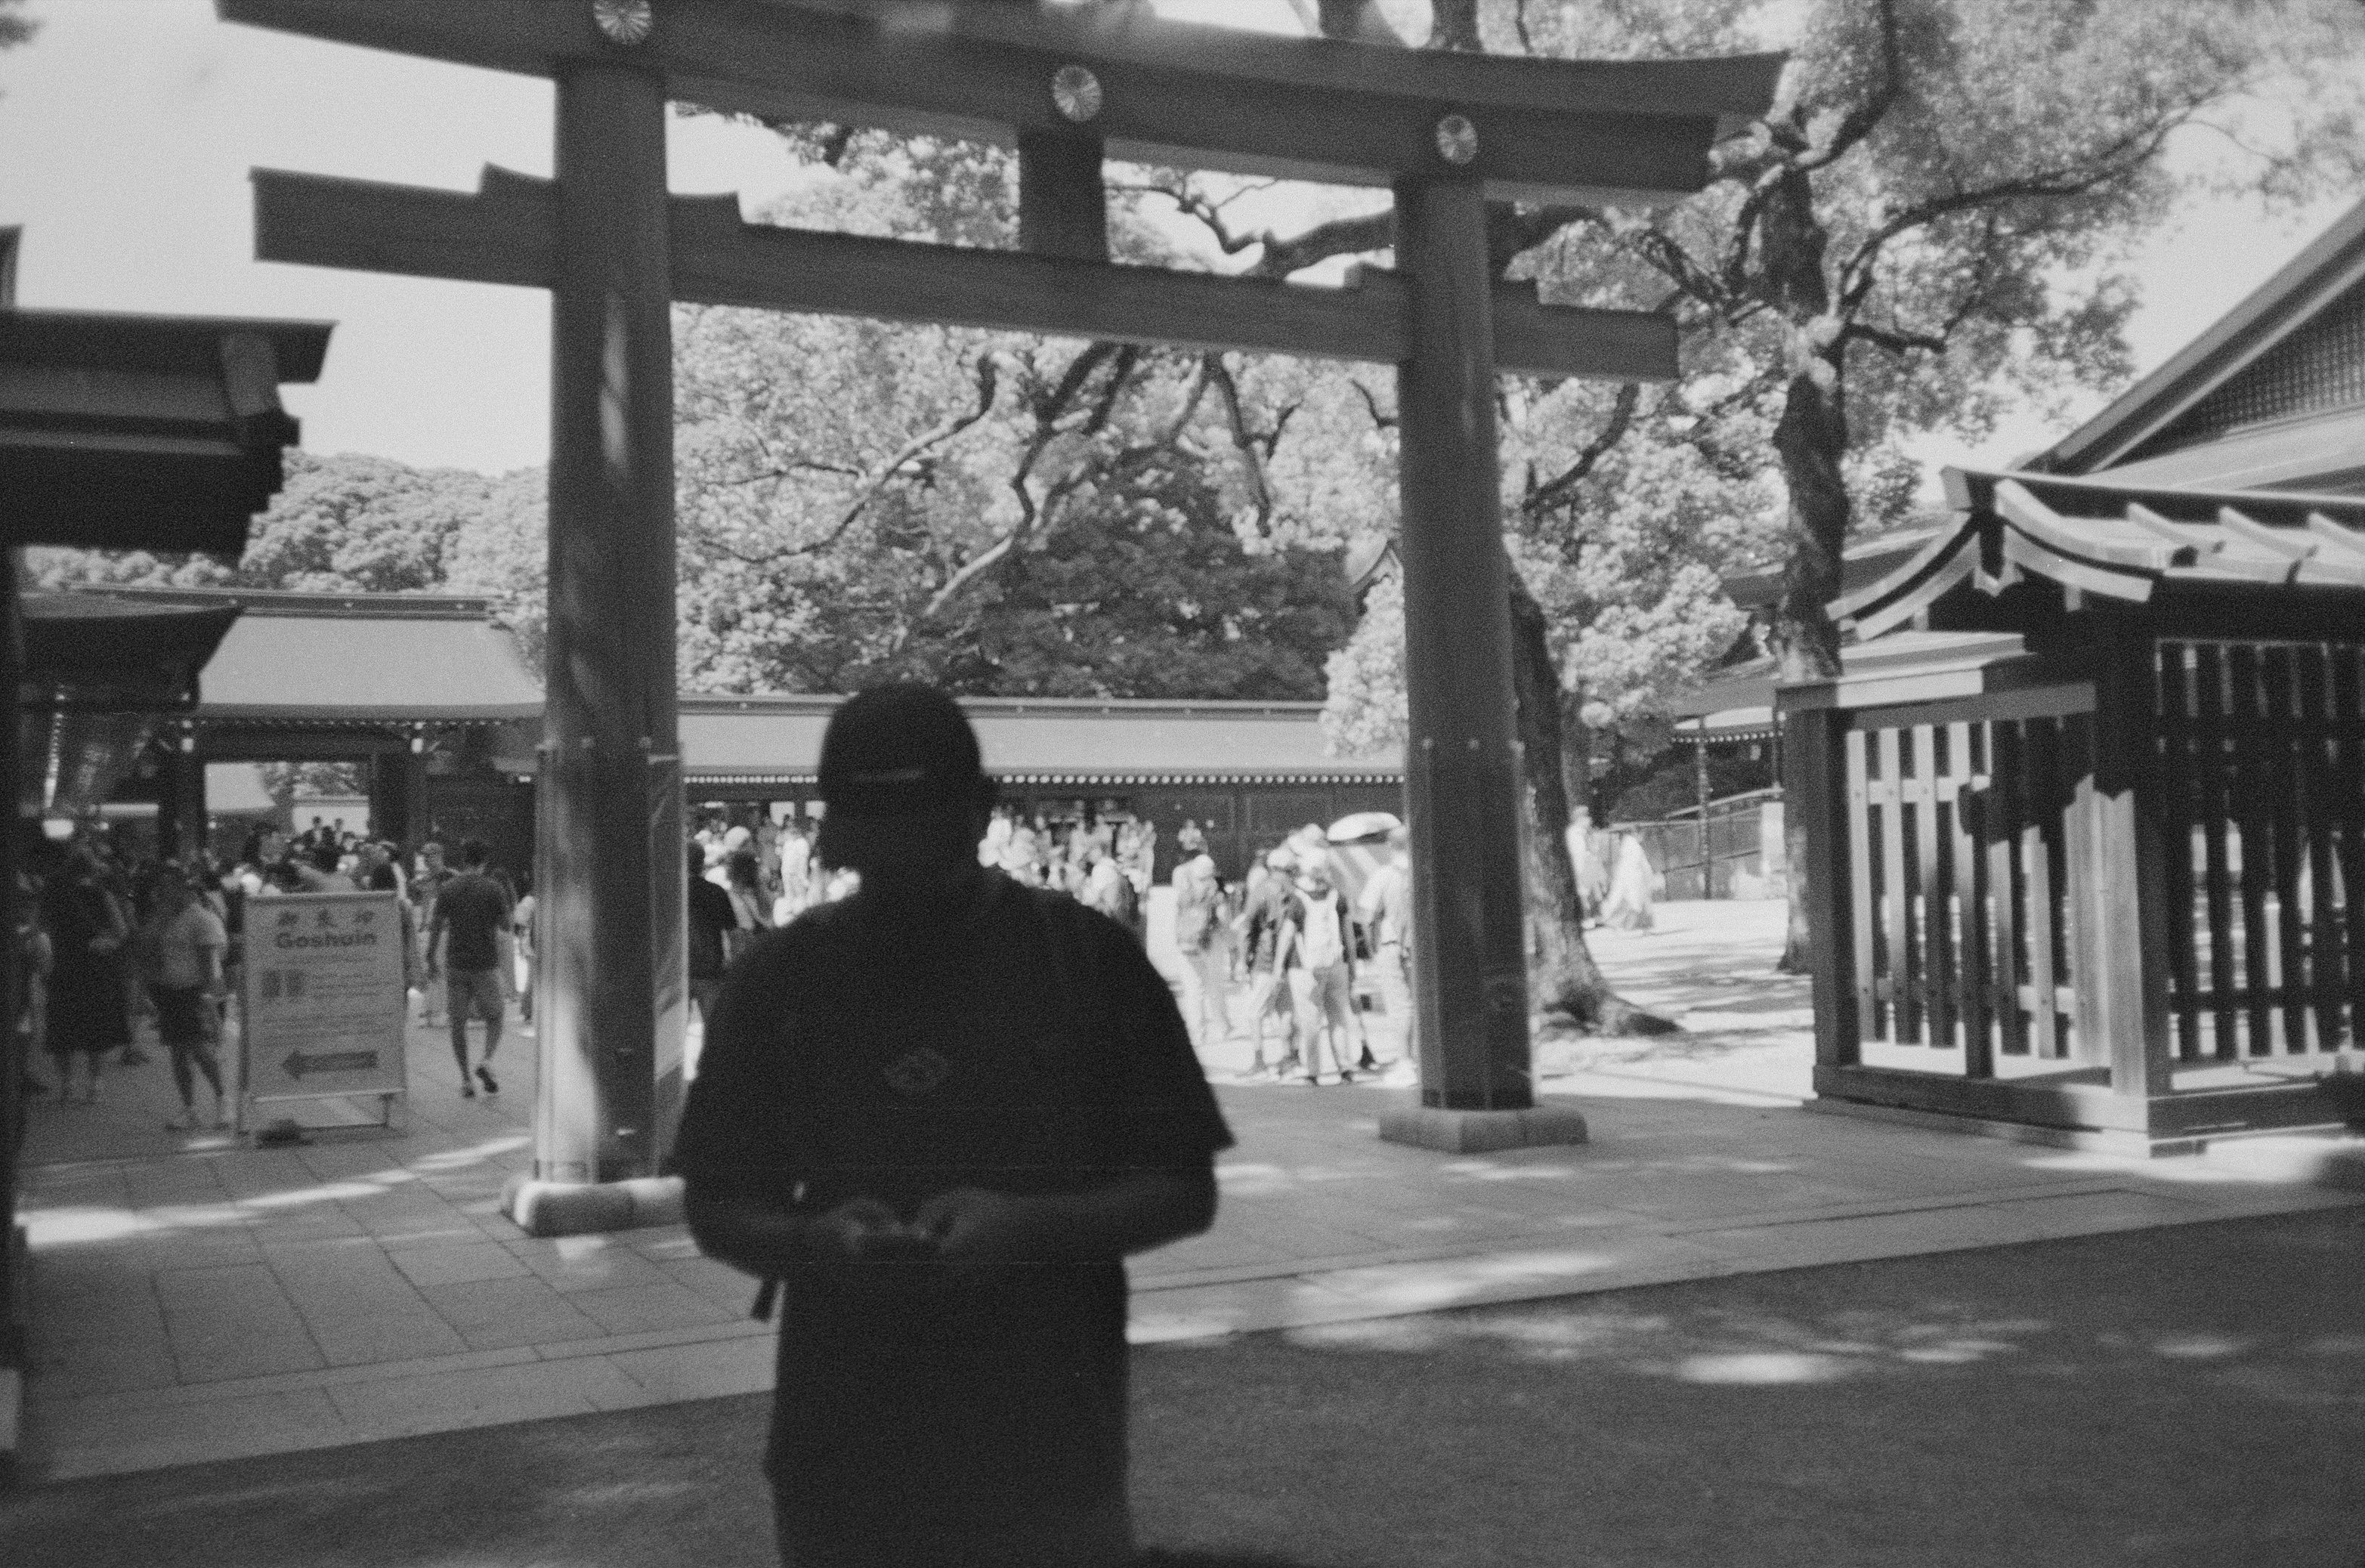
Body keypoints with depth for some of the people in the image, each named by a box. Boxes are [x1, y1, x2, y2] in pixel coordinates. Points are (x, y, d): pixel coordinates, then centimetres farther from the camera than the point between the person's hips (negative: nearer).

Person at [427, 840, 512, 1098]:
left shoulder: (447, 889, 0)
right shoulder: (493, 888, -4)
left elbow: (436, 927, -1)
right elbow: (506, 927, -1)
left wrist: (431, 961, 6)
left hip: (456, 963, 1)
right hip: (487, 962, -1)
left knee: (458, 1022, 9)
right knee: (494, 1018, 12)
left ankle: (465, 1080, 6)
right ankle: (487, 1061, -12)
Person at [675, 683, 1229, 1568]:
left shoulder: (1086, 957, -4)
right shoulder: (782, 978, 1)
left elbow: (1186, 1192, -2)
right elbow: (715, 1211, 6)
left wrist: (1026, 1228, -18)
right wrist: (813, 1240, -15)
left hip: (1052, 1461, -1)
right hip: (841, 1464, 1)